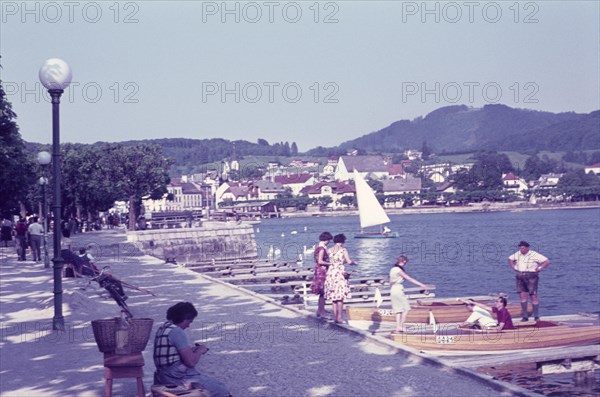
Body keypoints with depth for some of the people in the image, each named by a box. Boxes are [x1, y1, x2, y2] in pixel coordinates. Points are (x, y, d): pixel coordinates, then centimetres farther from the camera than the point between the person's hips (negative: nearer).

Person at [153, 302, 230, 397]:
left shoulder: (162, 329, 11)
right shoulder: (177, 332, -18)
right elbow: (191, 362, -21)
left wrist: (191, 349, 11)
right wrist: (200, 351, -3)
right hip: (180, 378, -10)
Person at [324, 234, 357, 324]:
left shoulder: (330, 250, 7)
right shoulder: (343, 250, -6)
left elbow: (329, 261, 11)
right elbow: (349, 261, -12)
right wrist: (354, 263, 10)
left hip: (330, 272, 5)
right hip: (340, 272, -4)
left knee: (333, 296, 11)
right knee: (340, 296, 0)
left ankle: (335, 316, 11)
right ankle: (339, 317, -3)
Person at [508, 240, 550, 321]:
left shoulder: (534, 255, -7)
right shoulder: (518, 254, 9)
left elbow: (547, 261, -8)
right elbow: (510, 259, 29)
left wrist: (539, 268, -11)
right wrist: (514, 267, 15)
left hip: (531, 277, -5)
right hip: (520, 277, 5)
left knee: (533, 296, -4)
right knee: (522, 295, -1)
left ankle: (536, 317, 3)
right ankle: (525, 316, 3)